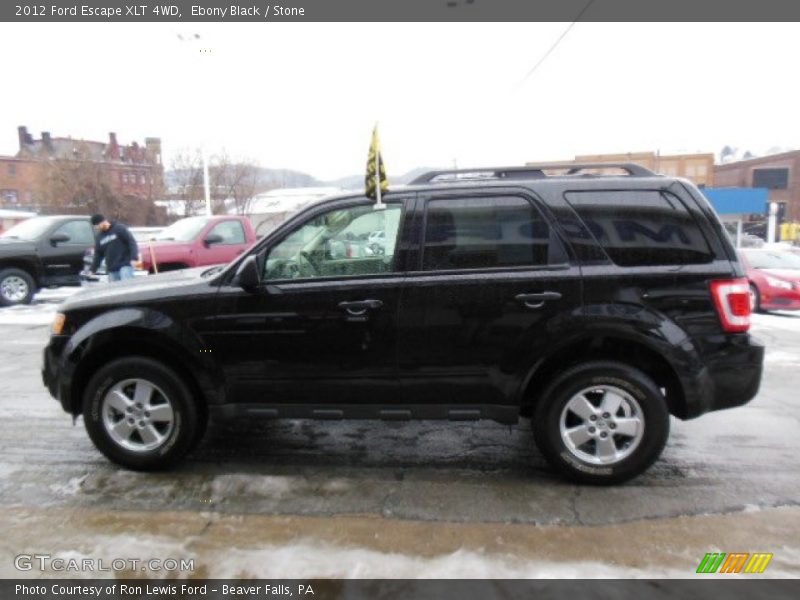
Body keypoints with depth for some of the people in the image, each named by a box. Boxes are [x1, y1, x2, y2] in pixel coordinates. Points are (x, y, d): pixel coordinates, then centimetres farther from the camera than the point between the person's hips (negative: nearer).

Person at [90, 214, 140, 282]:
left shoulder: (119, 228, -3)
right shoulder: (100, 237, 15)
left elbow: (132, 242, -8)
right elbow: (98, 255, 20)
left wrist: (134, 258, -18)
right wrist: (92, 269, 16)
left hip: (125, 266, -6)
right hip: (112, 270, 6)